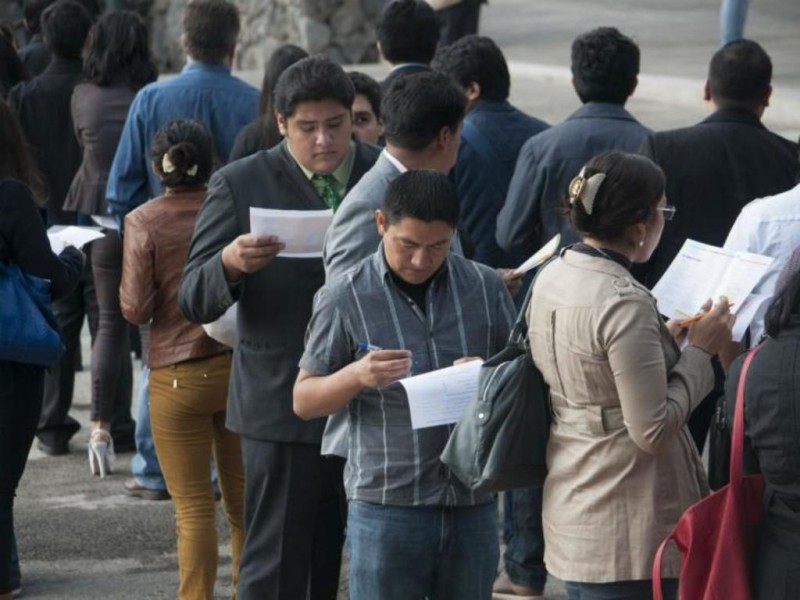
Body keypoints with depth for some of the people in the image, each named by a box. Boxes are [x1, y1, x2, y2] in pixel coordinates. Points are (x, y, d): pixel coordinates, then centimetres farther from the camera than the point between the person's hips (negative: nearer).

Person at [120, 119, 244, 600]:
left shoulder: (144, 222, -10)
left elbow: (135, 309, -12)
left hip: (178, 378, -3)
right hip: (239, 367, 3)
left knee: (195, 509, 2)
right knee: (244, 501, 13)